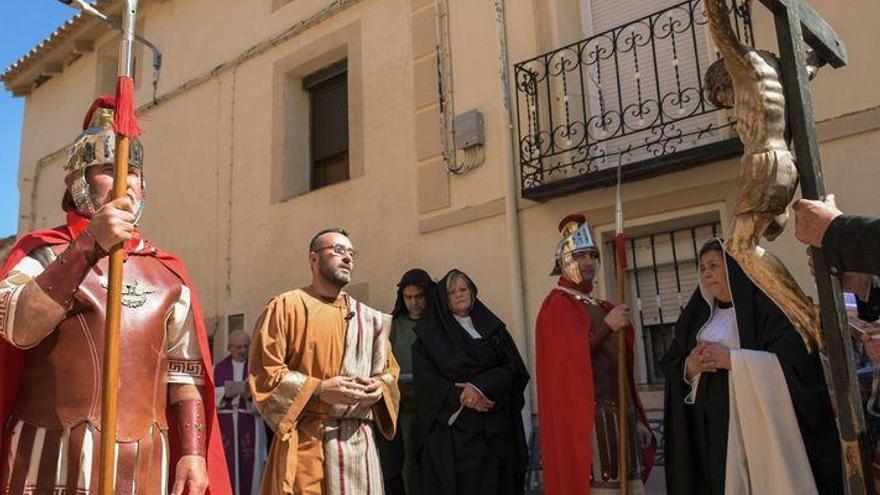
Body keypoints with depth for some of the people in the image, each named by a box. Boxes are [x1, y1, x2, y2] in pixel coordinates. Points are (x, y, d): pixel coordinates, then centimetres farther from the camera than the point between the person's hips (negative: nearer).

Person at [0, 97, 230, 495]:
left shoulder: (168, 273, 10)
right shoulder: (43, 252, 4)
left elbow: (184, 373, 6)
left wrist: (194, 453, -3)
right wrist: (89, 245, -22)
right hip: (53, 460, -2)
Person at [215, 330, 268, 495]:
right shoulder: (218, 368, 10)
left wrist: (250, 395, -22)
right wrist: (225, 392, -18)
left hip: (249, 424, -1)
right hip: (224, 425, 1)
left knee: (249, 466, -3)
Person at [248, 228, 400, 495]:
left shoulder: (369, 318, 15)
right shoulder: (286, 306, -1)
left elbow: (390, 370, 19)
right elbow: (264, 371, -7)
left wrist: (379, 388, -4)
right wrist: (318, 388, -17)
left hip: (360, 441, 5)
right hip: (307, 441, -5)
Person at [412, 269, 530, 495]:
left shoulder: (493, 327, 12)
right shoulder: (429, 334, 8)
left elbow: (512, 368, 1)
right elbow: (425, 379, -3)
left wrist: (480, 387, -15)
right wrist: (459, 396, -17)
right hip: (450, 426, -1)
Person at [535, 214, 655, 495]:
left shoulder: (601, 307, 19)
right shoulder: (558, 305, -6)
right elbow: (568, 361, -19)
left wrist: (636, 418, 16)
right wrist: (607, 327, -17)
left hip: (622, 414, 8)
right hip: (589, 418, -8)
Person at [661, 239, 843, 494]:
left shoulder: (765, 306, -3)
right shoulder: (697, 317, 13)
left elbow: (797, 360, -14)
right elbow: (670, 365, 12)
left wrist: (732, 358, -18)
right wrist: (689, 367, -10)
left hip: (759, 423, -4)